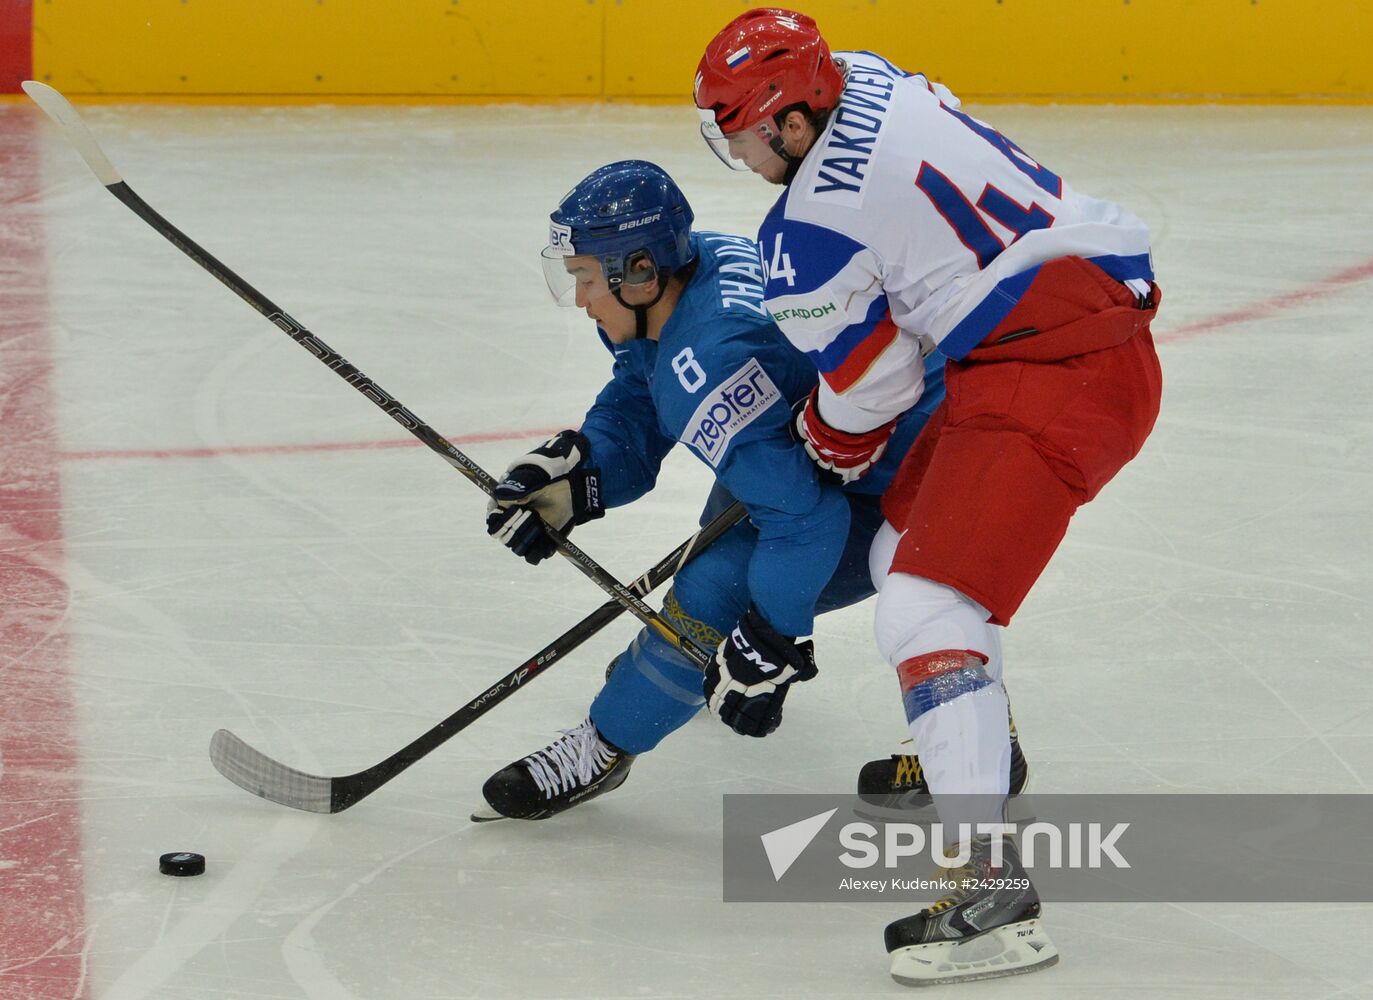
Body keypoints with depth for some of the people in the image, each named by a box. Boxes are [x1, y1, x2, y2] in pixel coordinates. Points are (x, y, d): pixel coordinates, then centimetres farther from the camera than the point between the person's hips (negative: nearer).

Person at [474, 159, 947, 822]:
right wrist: (571, 476, -15)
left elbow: (806, 521, -35)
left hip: (895, 492, -11)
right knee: (729, 523, 32)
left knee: (717, 590, -18)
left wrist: (760, 649, -29)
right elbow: (631, 422, 4)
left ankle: (603, 748, -1)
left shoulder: (709, 367, -33)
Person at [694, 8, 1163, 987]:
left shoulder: (810, 234, -16)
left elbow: (872, 385, -5)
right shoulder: (866, 81, 8)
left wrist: (825, 453, 17)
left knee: (927, 612, -17)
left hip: (1050, 379, -10)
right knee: (907, 545, 26)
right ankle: (968, 749, 49)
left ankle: (997, 890, -25)